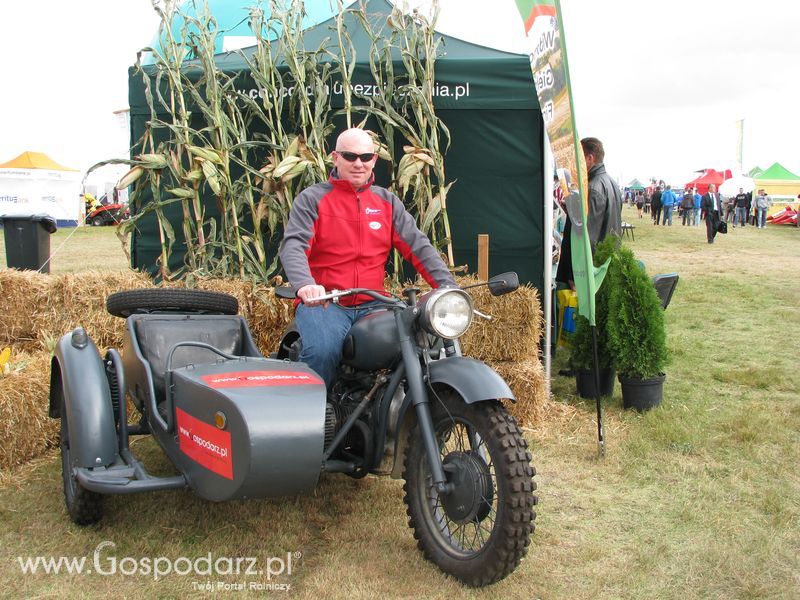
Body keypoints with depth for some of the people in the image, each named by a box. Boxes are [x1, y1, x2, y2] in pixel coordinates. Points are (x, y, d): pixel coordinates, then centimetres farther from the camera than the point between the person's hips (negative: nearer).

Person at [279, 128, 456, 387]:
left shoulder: (388, 202, 15)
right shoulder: (311, 199, 3)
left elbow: (418, 246, 8)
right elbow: (293, 246, -12)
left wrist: (448, 286, -8)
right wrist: (305, 284, -34)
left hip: (373, 304, 4)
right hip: (323, 303, -3)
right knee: (322, 351, -32)